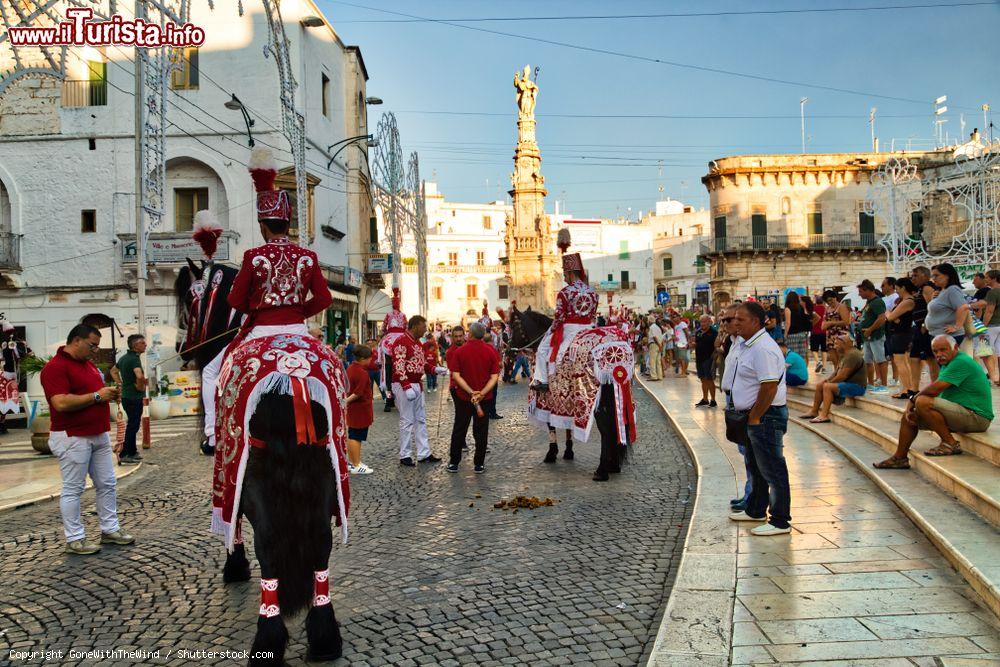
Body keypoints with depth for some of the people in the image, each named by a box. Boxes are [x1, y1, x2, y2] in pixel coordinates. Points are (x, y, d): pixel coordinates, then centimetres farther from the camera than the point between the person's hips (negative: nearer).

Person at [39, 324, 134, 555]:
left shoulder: (88, 363, 14)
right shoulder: (55, 367, -15)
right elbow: (61, 403, -26)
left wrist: (109, 394, 5)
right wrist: (97, 395, -19)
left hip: (99, 435, 9)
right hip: (73, 438, -9)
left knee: (107, 484, 13)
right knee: (73, 489, 2)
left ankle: (110, 529, 23)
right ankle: (75, 539, 11)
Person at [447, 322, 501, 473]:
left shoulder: (460, 351, -5)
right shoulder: (491, 351, -4)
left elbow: (455, 375, -11)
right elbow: (495, 376, -10)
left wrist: (471, 392, -14)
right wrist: (482, 393, -15)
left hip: (463, 397, 0)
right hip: (485, 397, 0)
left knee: (459, 430, 11)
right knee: (481, 431, 8)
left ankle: (454, 462, 17)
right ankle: (479, 464, 12)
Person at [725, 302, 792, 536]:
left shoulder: (763, 349, -21)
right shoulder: (744, 345, 12)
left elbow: (769, 387, -26)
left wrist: (755, 418, -20)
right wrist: (749, 416, 16)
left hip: (766, 416, -11)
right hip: (753, 416, 11)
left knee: (772, 469, -1)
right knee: (755, 465, 22)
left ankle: (780, 521, 8)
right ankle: (756, 510, 37)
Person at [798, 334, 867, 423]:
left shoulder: (852, 354, -21)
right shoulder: (845, 354, 14)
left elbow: (843, 375, -25)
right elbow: (839, 370, 19)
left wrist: (830, 382, -12)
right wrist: (828, 379, 2)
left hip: (856, 386, -11)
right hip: (848, 383, 11)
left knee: (827, 386, -27)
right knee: (819, 385, 8)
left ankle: (824, 416, -29)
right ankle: (814, 412, 12)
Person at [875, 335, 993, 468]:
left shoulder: (961, 362, -17)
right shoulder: (947, 363, 15)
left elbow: (934, 389, -23)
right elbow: (934, 392, 10)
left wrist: (912, 400, -6)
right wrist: (910, 409, -5)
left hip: (976, 417, -10)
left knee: (923, 402, -27)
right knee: (908, 417, 9)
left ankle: (950, 444, -16)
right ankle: (899, 458, 16)